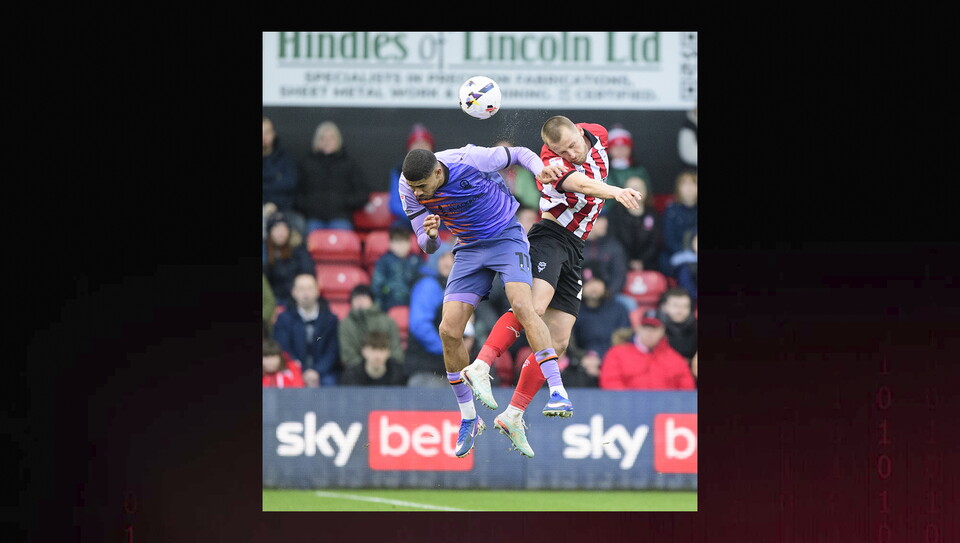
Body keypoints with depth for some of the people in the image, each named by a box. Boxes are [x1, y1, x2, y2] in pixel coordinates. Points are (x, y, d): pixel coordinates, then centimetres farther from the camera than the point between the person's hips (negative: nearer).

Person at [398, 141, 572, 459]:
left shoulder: (470, 160, -24)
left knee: (522, 306, -29)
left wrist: (542, 171, -25)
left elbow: (519, 154, -5)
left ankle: (557, 391, -28)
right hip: (469, 250, 4)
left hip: (506, 237, -4)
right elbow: (428, 247, -3)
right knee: (449, 330, -7)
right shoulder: (410, 189, -12)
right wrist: (430, 234, -27)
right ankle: (468, 420, 9)